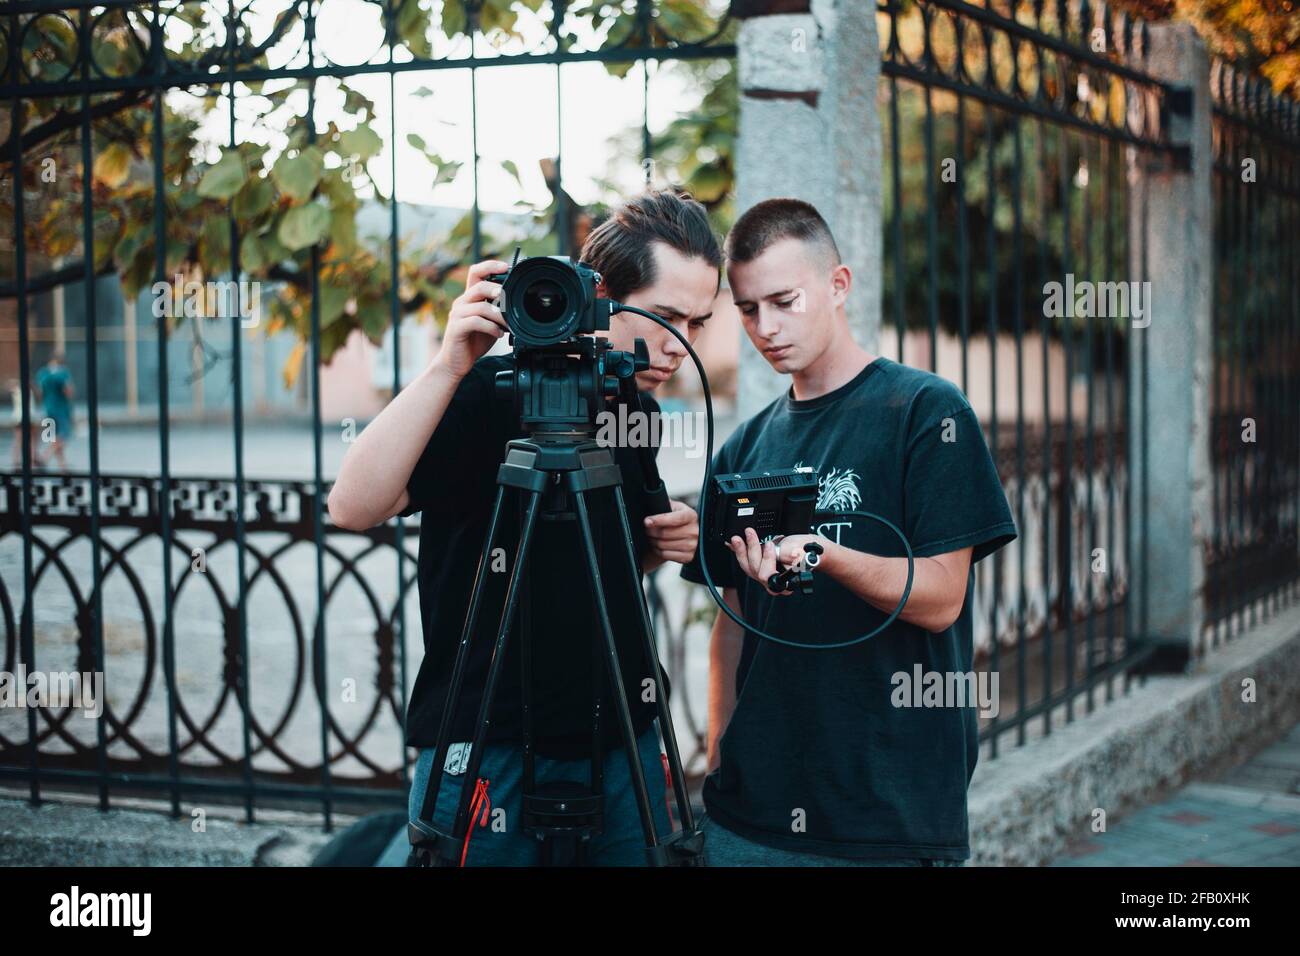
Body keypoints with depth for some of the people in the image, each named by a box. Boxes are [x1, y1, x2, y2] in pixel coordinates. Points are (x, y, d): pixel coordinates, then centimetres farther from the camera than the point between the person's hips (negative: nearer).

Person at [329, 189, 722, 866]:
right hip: (489, 751, -6)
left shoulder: (640, 409, 9)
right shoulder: (487, 392, -12)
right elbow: (354, 507, -25)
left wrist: (661, 546, 0)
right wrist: (449, 368, -31)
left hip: (622, 742, 6)